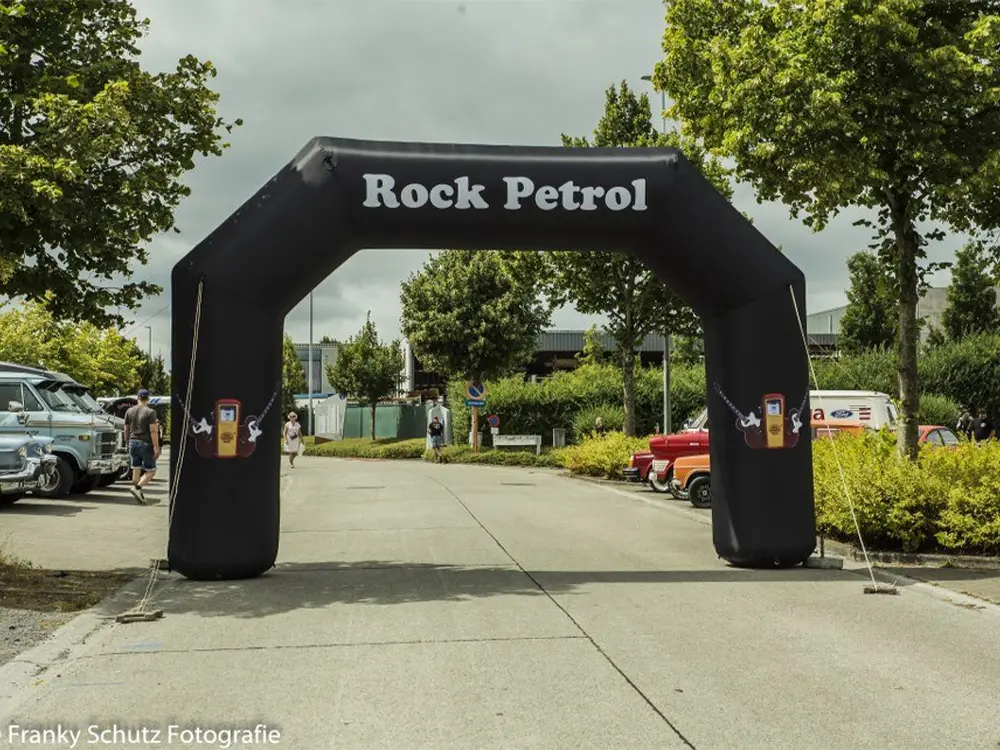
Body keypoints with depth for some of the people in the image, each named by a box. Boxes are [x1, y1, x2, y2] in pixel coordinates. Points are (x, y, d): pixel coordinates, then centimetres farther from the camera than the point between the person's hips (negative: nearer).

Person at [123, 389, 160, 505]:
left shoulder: (129, 411, 9)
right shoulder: (150, 412, -9)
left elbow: (126, 430, 15)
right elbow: (153, 431, -15)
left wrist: (128, 443, 27)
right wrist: (156, 447, -15)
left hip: (133, 443, 6)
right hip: (145, 444, -6)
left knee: (136, 470, 10)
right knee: (150, 471, 1)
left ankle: (140, 496, 12)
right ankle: (137, 488, -20)